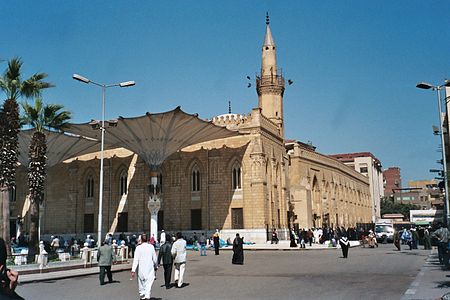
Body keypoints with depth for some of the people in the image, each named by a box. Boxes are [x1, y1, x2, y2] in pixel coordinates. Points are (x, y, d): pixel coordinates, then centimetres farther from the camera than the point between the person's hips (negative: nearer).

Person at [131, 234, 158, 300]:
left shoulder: (138, 248, -8)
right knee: (149, 283, -2)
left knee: (141, 283, 16)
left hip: (141, 269, 0)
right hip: (150, 268, 0)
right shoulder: (151, 247, -3)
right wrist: (156, 266, 18)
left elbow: (136, 259, -12)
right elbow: (155, 258, 3)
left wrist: (133, 270, -12)